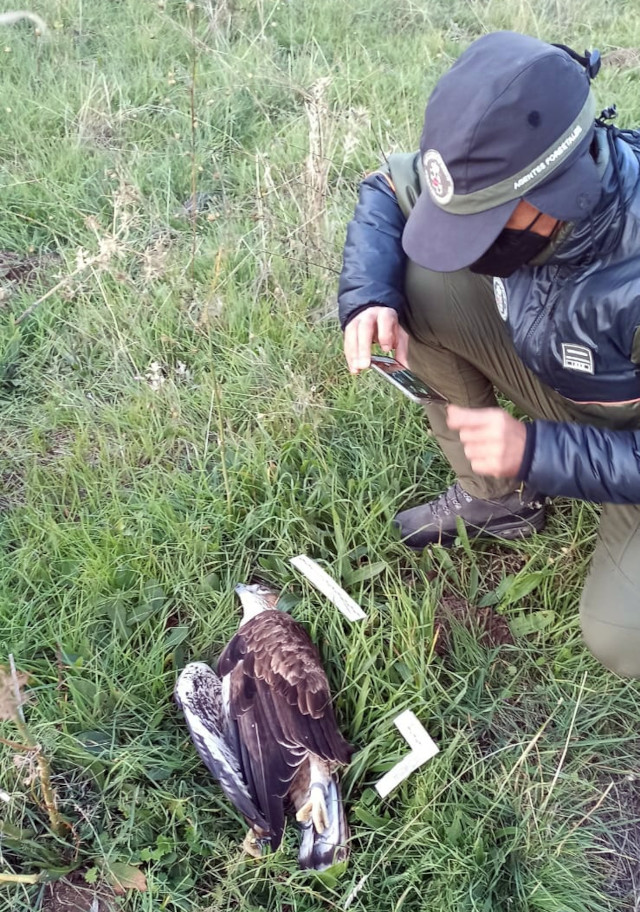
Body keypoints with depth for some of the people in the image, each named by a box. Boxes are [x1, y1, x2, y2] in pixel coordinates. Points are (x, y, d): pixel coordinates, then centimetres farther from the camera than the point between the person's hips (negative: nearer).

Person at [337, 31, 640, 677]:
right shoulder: (502, 176, -22)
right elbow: (386, 190, -7)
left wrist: (536, 452, -37)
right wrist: (368, 299, -24)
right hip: (546, 372, 5)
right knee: (414, 282, -18)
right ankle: (492, 498, -2)